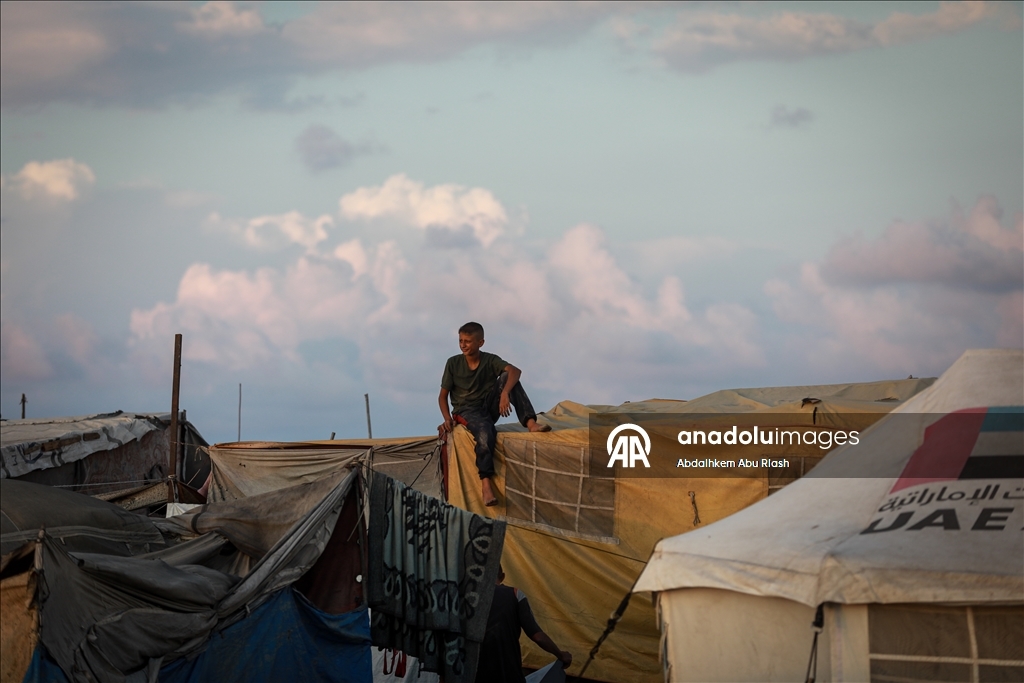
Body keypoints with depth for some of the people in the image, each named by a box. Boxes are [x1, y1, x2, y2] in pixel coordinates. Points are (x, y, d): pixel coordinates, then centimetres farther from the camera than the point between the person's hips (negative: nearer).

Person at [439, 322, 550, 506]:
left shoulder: (490, 360, -2)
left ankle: (531, 423, -33)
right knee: (484, 430, -38)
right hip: (466, 411, -2)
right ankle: (485, 483, -42)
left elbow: (515, 371, -21)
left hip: (489, 407, 2)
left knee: (508, 377, -22)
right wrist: (447, 417, -14)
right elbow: (443, 395, 4)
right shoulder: (453, 363, 0)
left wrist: (505, 393, -39)